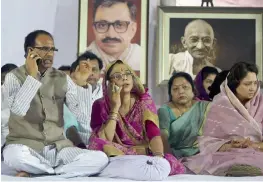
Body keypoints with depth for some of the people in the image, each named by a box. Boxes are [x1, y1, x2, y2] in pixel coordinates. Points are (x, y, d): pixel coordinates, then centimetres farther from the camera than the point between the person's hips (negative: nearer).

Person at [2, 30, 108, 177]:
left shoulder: (63, 78, 7)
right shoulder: (14, 77, -2)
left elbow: (83, 117, 0)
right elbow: (18, 110, -22)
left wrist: (81, 84, -10)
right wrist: (32, 76, -20)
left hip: (58, 147, 3)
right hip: (26, 146, -3)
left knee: (100, 159, -21)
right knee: (15, 154, -40)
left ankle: (33, 171, -12)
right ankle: (59, 169, -10)